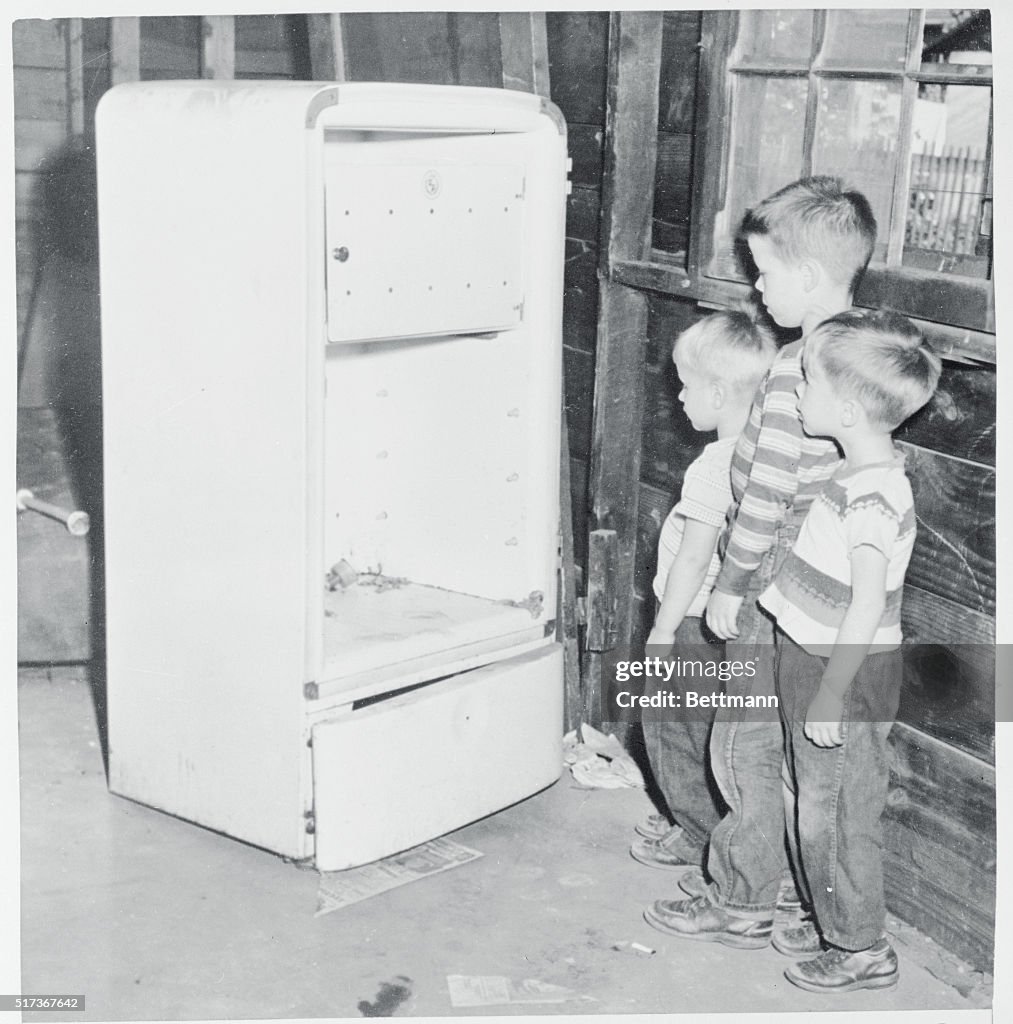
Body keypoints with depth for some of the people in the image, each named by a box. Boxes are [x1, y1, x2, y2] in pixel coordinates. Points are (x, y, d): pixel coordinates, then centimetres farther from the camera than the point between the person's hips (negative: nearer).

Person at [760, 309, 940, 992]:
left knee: (835, 815, 5)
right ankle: (833, 921, 37)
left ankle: (864, 950, 21)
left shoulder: (873, 495, -26)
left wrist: (828, 698, -22)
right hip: (813, 661, 9)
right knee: (812, 803, 20)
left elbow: (867, 608, -26)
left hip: (846, 680, -9)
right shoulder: (859, 474, 4)